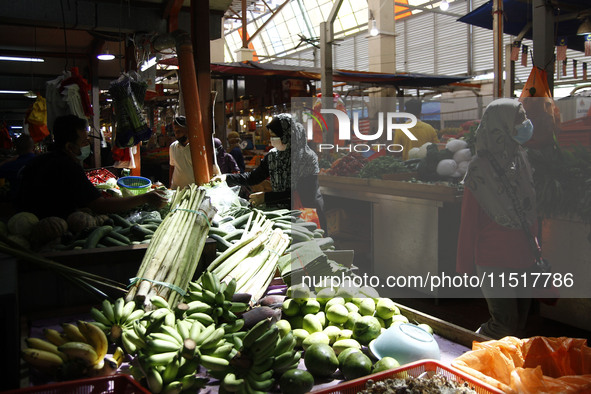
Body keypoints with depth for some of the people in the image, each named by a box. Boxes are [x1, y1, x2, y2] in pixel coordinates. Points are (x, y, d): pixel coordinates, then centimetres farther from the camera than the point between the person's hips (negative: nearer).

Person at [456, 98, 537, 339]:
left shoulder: (520, 159, 5)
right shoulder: (480, 168, -14)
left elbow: (531, 211, 13)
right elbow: (468, 221, -11)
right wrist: (466, 266, -10)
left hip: (522, 257, 7)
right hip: (494, 260, -6)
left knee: (521, 323, 13)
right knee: (505, 324, -5)